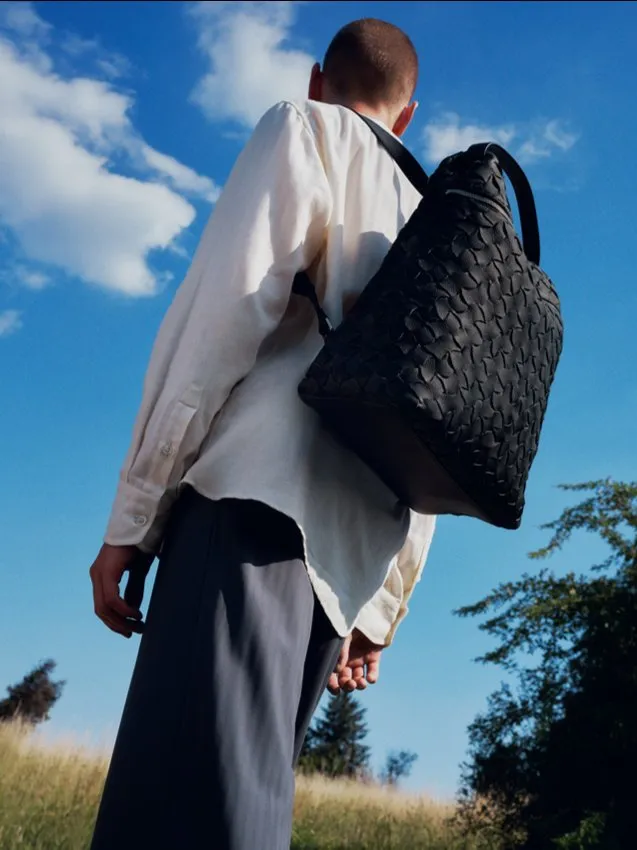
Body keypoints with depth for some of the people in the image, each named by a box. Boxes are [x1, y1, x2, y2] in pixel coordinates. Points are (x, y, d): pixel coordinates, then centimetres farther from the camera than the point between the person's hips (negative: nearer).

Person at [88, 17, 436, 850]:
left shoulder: (302, 127, 15)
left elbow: (230, 305, -4)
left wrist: (132, 513, -6)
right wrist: (378, 612, 23)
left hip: (260, 489, -7)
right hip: (350, 543, 7)